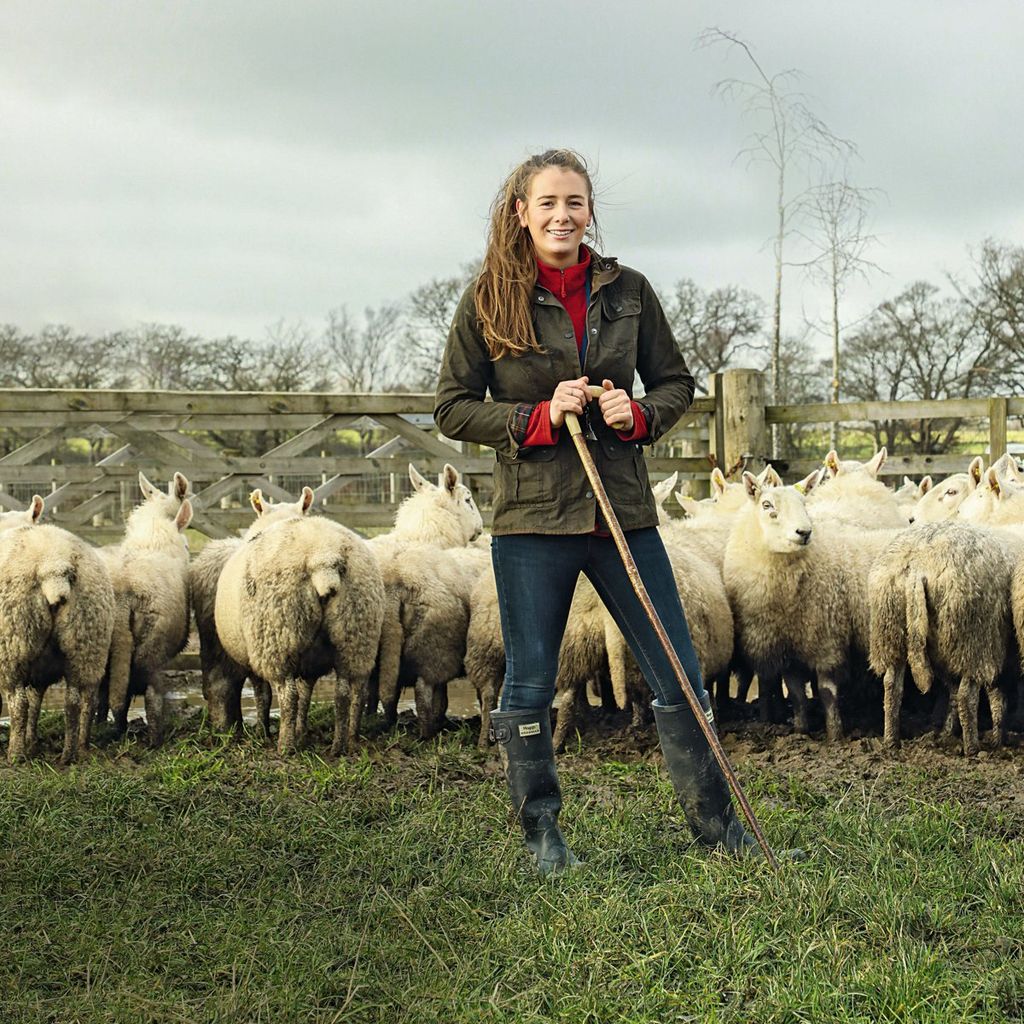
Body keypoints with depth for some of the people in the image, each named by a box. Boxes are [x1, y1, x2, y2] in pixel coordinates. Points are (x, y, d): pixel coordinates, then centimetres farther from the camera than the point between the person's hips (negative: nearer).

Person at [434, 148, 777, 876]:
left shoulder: (627, 291, 5)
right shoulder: (490, 300, -1)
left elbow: (676, 382, 13)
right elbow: (453, 408, 0)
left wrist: (640, 414, -9)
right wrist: (539, 417, -14)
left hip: (623, 513, 2)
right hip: (533, 516, -2)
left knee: (679, 675, 6)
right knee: (530, 685, 6)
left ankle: (713, 818, 21)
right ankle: (542, 831, 22)